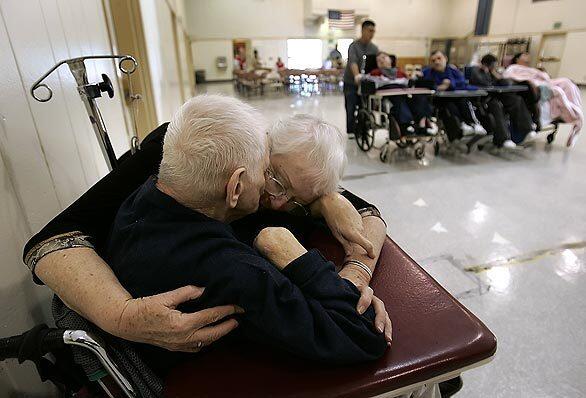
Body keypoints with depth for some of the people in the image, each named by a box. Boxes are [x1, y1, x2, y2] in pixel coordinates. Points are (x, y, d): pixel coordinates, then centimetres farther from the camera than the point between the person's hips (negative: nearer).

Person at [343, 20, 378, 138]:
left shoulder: (374, 48, 8)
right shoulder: (354, 46, -11)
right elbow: (353, 62, -28)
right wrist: (357, 76, -46)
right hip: (351, 82, -4)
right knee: (351, 108, -1)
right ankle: (350, 131, 9)